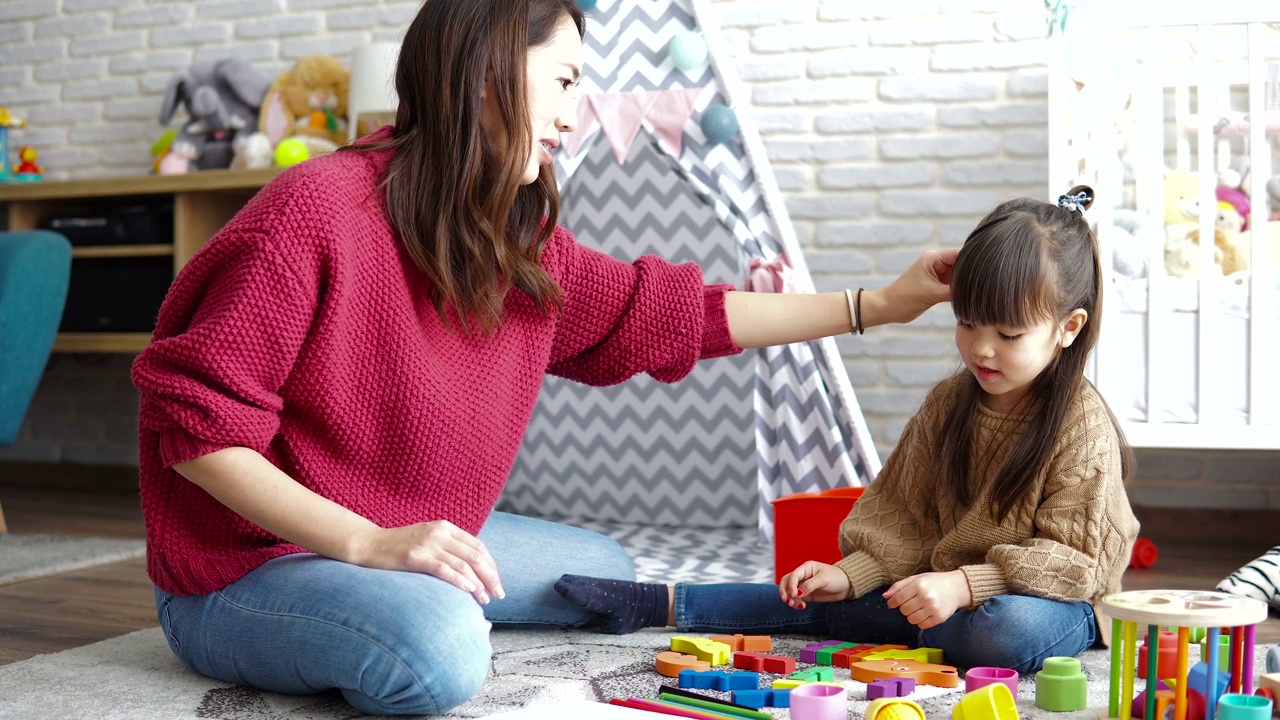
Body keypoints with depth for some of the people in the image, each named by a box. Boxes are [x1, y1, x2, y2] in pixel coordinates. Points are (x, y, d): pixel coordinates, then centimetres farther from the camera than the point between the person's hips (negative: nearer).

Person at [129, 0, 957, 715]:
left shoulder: (523, 251, 1)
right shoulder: (316, 213, -23)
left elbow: (666, 312, 8)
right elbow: (197, 418, -22)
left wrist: (882, 304, 8)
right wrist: (370, 544, -31)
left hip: (414, 542, 8)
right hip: (245, 564, -8)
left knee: (606, 572, 16)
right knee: (441, 648, -36)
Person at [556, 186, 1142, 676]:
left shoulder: (1083, 424, -15)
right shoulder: (949, 405, 3)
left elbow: (1073, 558, -18)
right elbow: (906, 514, 8)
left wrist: (964, 585, -28)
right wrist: (850, 574, -7)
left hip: (1055, 603, -5)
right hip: (955, 587, 5)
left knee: (1010, 629, -39)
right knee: (822, 597, -9)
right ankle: (660, 605, -3)